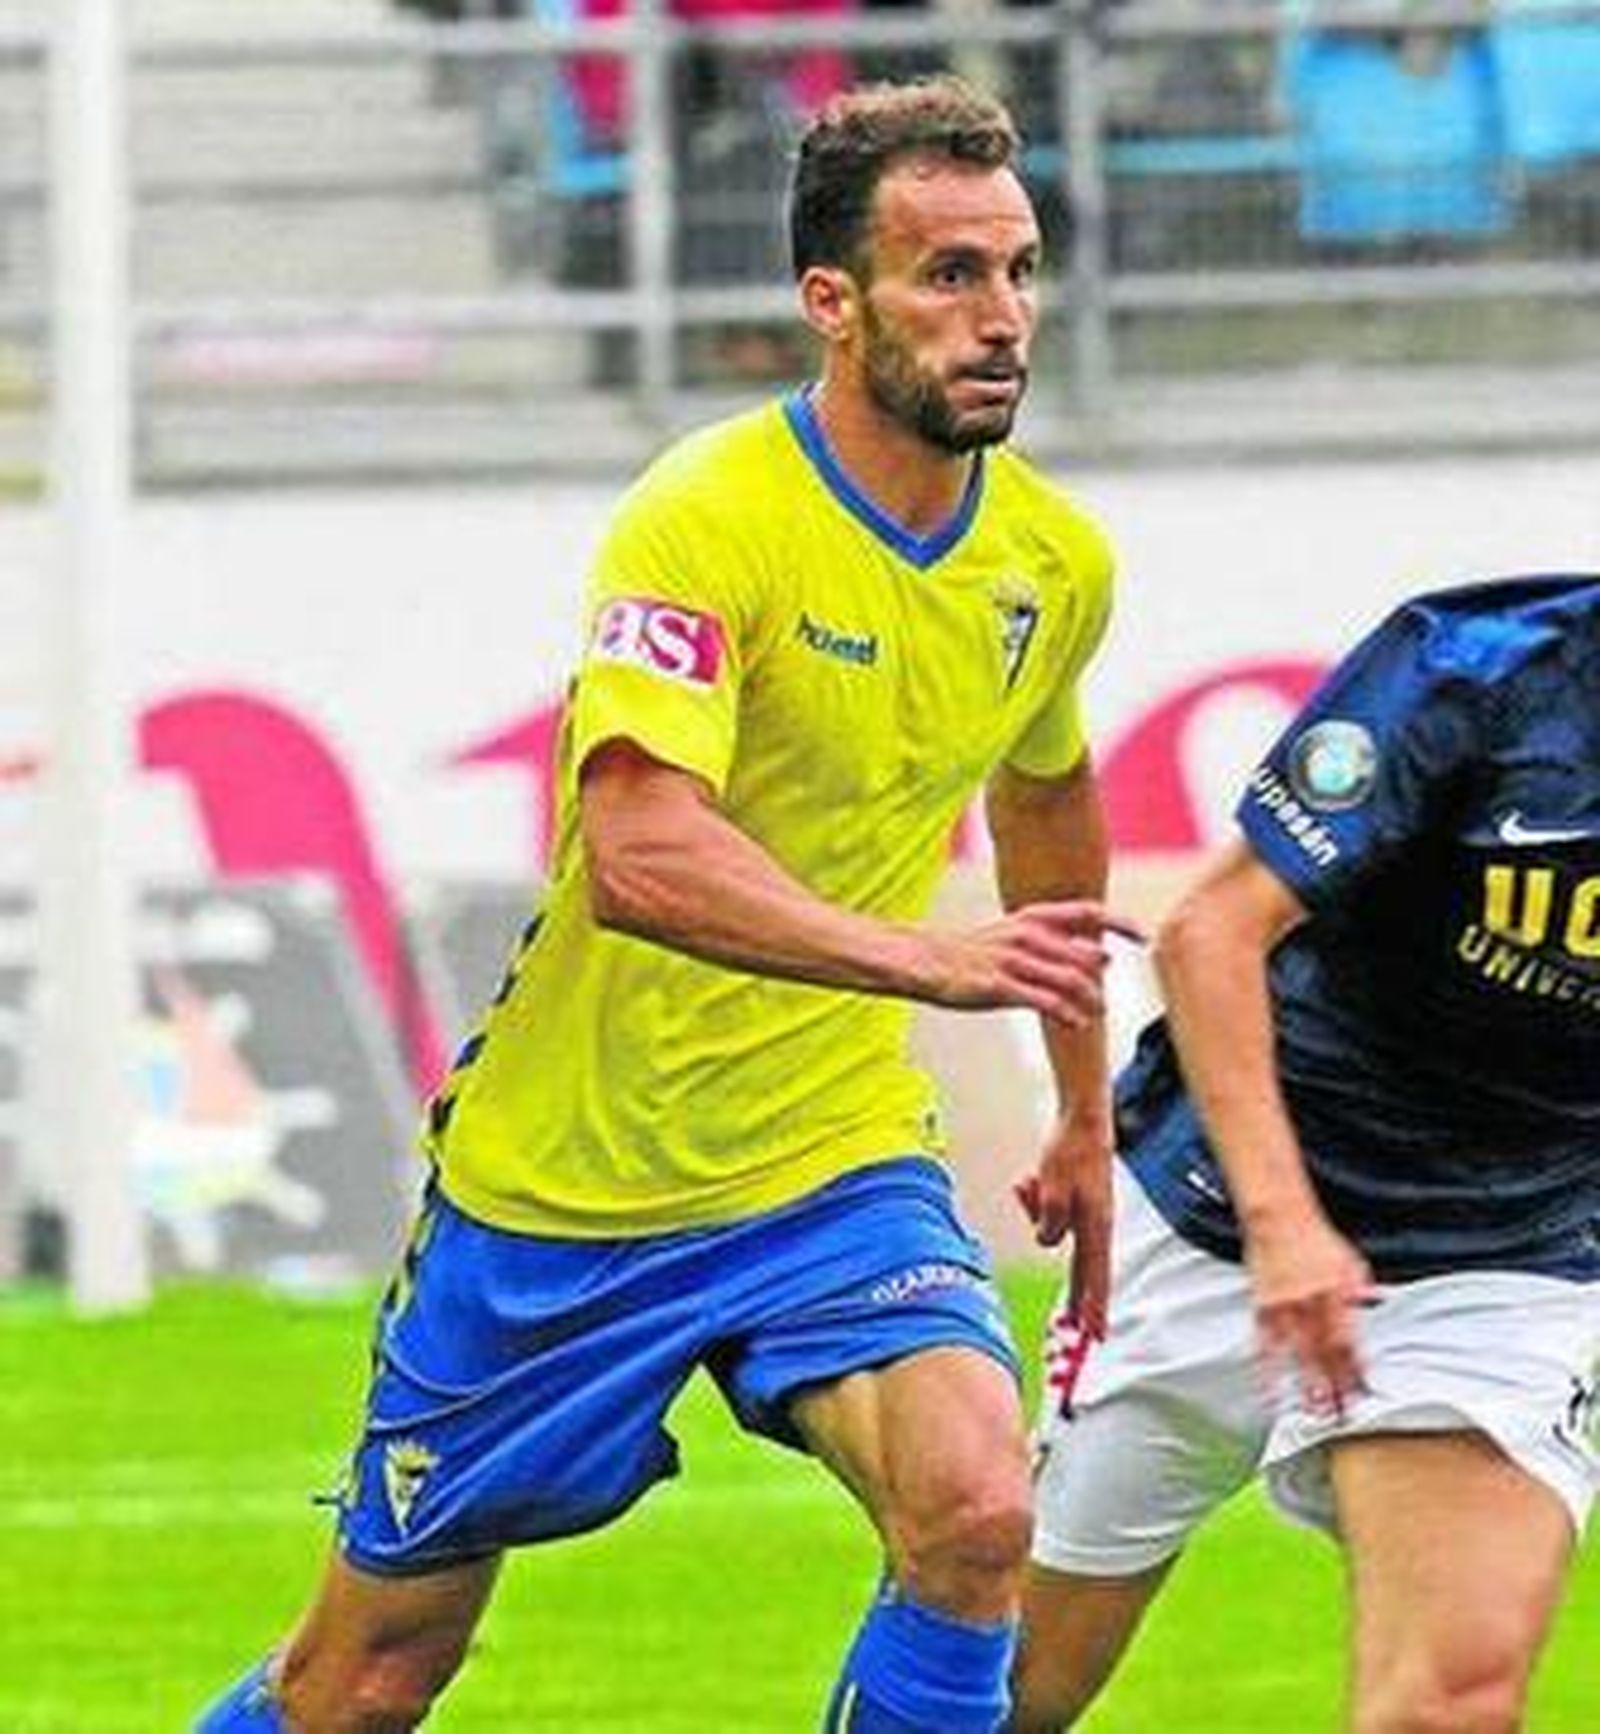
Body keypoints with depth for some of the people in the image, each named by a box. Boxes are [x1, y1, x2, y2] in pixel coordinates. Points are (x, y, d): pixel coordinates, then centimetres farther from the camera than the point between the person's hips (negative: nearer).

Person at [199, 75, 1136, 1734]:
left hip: (831, 1161, 4)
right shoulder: (706, 522, -22)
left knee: (976, 1512, -25)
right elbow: (642, 850, -37)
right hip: (566, 1173, -4)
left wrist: (1086, 1113, 28)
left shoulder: (1056, 564, -1)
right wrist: (928, 957, -49)